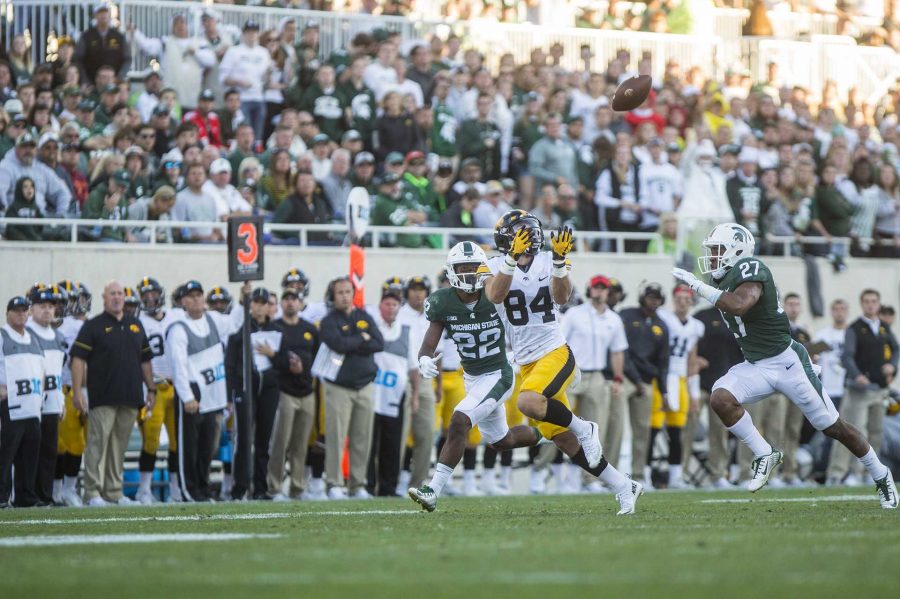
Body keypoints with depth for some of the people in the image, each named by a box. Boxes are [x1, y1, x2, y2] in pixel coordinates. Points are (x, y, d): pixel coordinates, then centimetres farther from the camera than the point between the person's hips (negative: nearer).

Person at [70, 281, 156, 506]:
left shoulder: (135, 326, 17)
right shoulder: (93, 326, 1)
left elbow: (145, 359, 22)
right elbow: (78, 359, -5)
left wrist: (151, 389, 17)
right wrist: (77, 391, -13)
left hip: (130, 396, 5)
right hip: (102, 395, -5)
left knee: (119, 445, 7)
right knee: (98, 441, -10)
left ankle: (114, 491, 12)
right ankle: (93, 492, -10)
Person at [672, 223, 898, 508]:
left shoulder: (749, 269, -19)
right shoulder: (726, 280, 6)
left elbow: (739, 305, -37)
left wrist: (698, 286, -33)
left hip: (786, 361, -7)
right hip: (755, 366, 7)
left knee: (833, 427, 3)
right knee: (721, 398, -19)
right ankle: (764, 455, -4)